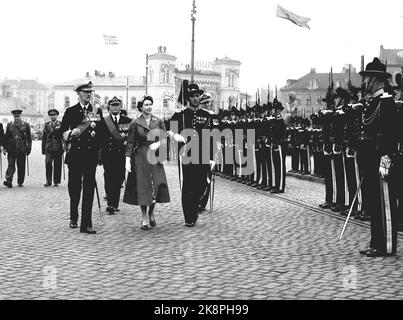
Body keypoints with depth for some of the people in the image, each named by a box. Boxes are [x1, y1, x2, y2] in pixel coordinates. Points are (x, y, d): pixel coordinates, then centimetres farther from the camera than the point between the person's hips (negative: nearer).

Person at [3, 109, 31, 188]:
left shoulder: (26, 125, 8)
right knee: (11, 165, -10)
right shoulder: (9, 125, 11)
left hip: (22, 149, 0)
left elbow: (29, 137, 8)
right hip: (11, 149, 0)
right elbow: (6, 137, 12)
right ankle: (9, 181, -17)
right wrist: (5, 147, 6)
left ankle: (20, 182, 12)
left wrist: (29, 147, 2)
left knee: (21, 166, 3)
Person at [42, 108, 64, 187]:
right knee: (48, 163, -10)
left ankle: (56, 181, 10)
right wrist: (43, 149, 10)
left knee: (57, 165, 1)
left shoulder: (61, 124, 5)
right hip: (48, 148, 1)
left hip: (58, 148, -1)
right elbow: (43, 138, 14)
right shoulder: (47, 125, 12)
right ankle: (48, 181, -7)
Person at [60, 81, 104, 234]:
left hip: (91, 154, 0)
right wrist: (71, 134, -14)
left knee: (89, 188, -4)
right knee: (74, 187, 6)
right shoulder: (70, 111, 8)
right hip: (75, 154, 0)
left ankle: (86, 224, -5)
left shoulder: (97, 112, 10)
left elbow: (102, 132, 10)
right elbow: (63, 132, 5)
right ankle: (73, 218, 26)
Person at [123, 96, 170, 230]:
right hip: (140, 158, -2)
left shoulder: (159, 122, 7)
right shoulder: (135, 123, 1)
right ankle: (144, 218, 7)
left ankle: (151, 213, 18)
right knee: (143, 187, -3)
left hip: (155, 157, 2)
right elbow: (130, 143, 0)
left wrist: (158, 144, -14)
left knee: (157, 184, -6)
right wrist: (127, 160, -7)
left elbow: (165, 138, 6)